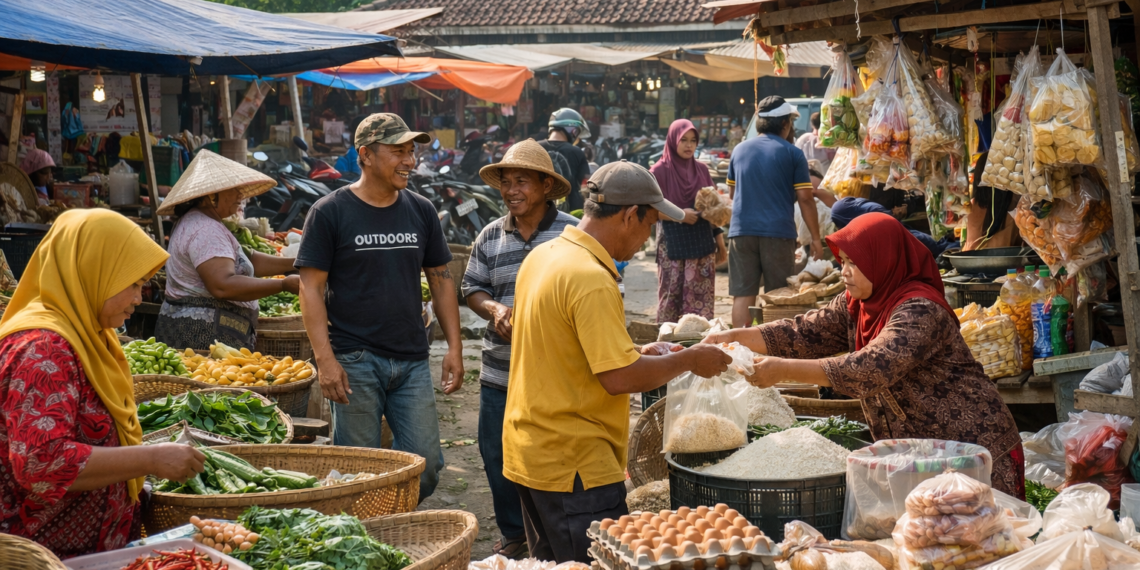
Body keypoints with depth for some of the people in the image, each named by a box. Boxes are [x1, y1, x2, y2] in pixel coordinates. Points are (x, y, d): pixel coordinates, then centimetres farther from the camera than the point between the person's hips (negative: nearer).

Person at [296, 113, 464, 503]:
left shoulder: (421, 211, 9)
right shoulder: (330, 212, -3)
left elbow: (441, 281, 14)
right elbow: (311, 287, -6)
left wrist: (454, 347, 6)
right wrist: (325, 359, -14)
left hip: (412, 361, 4)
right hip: (355, 361, -4)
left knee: (426, 465, 2)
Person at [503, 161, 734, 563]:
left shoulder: (542, 256, 8)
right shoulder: (591, 280, -21)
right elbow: (619, 378, -24)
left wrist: (637, 353, 15)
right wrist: (687, 360, -10)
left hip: (529, 451, 10)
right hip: (573, 464, -10)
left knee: (551, 560, 18)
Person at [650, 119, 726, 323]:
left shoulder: (701, 169, 10)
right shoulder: (660, 171, -2)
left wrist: (719, 239, 11)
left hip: (702, 243, 4)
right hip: (672, 245, -4)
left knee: (701, 298, 1)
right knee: (671, 296, -2)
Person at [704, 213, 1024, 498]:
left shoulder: (920, 310, -23)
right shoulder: (855, 305, 4)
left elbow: (871, 370, -34)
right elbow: (805, 332, 2)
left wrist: (784, 370, -35)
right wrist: (734, 338, -11)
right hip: (913, 453, 8)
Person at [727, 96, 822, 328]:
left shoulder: (739, 150, 10)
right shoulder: (792, 153, -2)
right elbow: (804, 198, -5)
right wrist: (816, 238, 0)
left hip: (741, 230, 3)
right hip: (778, 231, -3)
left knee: (742, 295, 4)